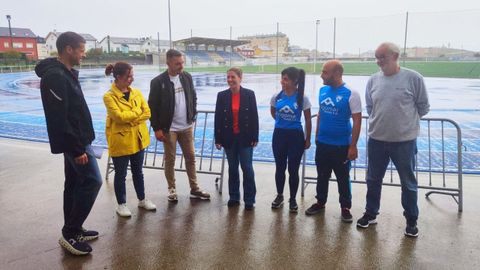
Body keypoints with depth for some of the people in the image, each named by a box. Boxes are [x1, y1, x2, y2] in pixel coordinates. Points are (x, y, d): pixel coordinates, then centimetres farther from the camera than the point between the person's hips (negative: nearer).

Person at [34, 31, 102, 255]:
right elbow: (59, 120, -24)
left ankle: (72, 232, 24)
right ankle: (70, 233, 3)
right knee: (92, 181, -7)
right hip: (74, 143, -10)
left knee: (74, 184, 13)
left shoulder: (67, 74, 13)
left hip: (77, 140, 10)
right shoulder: (55, 77, -19)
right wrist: (77, 149, -23)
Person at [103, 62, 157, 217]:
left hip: (138, 139, 5)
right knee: (121, 174, 8)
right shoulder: (109, 96, -13)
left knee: (137, 171, 18)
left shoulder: (136, 92, 4)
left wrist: (130, 119, -14)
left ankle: (142, 200, 32)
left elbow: (147, 113, -2)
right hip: (120, 141, -5)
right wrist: (137, 111, -10)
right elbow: (119, 117, -23)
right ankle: (121, 204, 23)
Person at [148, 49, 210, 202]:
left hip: (186, 126, 4)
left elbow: (193, 97, 14)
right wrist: (157, 128, -9)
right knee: (170, 160, 6)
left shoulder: (187, 77, 3)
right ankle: (172, 189, 22)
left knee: (190, 157, 10)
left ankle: (194, 189, 21)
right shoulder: (158, 82, -11)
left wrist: (193, 116, 8)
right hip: (168, 128, -4)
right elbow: (152, 107, -8)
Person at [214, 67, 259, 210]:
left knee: (247, 168, 1)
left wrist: (255, 137, -6)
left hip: (245, 137, -2)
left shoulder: (249, 94, -3)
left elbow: (254, 116, -3)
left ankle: (249, 199, 12)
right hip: (229, 138, 2)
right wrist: (218, 139, -2)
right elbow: (218, 118, 1)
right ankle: (234, 197, 24)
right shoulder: (222, 95, 1)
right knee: (232, 168, 12)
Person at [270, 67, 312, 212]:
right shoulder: (276, 97, -3)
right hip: (279, 135, 3)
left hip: (296, 136, -3)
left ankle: (292, 199, 22)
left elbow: (308, 120, -3)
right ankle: (279, 196, 30)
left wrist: (307, 139, 0)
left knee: (293, 169, 5)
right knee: (280, 168, 13)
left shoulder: (302, 98, -10)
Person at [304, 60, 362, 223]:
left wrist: (353, 146, -15)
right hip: (322, 143, 5)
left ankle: (345, 207, 27)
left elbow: (357, 121, -13)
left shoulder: (351, 94, -14)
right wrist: (316, 136, 13)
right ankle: (320, 202, 34)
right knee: (322, 176, 17)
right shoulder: (322, 90, 2)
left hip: (342, 145, -4)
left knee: (343, 178, 10)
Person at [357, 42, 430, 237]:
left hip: (405, 140, -3)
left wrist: (406, 120, 8)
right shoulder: (373, 80, 1)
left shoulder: (413, 78, -9)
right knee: (373, 180, 15)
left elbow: (423, 107, 1)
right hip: (376, 139, 3)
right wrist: (380, 120, 7)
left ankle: (411, 221, 30)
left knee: (408, 183, 11)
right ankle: (371, 214, 34)